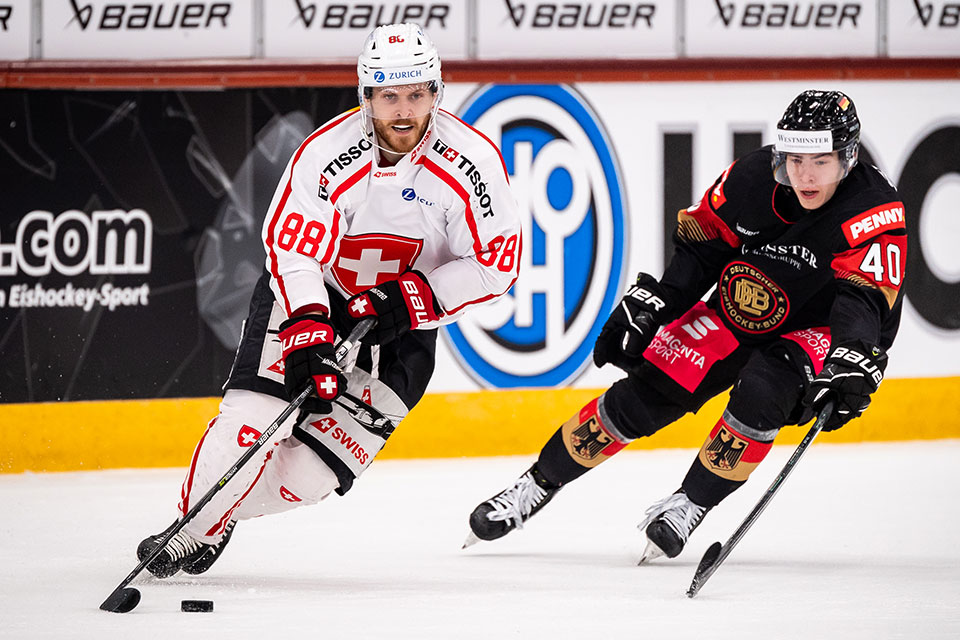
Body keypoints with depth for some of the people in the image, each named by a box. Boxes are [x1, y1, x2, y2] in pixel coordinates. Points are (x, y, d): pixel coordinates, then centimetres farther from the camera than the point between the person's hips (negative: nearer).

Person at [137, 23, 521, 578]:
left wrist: (415, 299, -25)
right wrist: (308, 334, -39)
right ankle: (195, 527, 1)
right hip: (311, 299, -1)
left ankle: (229, 510, 21)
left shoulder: (472, 161, -19)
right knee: (253, 422, -21)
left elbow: (498, 260, -15)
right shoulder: (327, 156, -23)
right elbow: (292, 252, -25)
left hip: (404, 324, 1)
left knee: (312, 469, -8)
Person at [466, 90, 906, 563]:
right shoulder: (752, 178, -15)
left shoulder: (875, 212, -27)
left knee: (761, 393, -32)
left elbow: (864, 299, -41)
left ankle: (692, 502, -12)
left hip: (816, 333, -4)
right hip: (740, 312, 4)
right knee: (644, 394, -4)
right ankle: (539, 483, 13)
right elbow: (699, 248, -1)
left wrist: (850, 364, -57)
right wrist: (646, 308, -9)